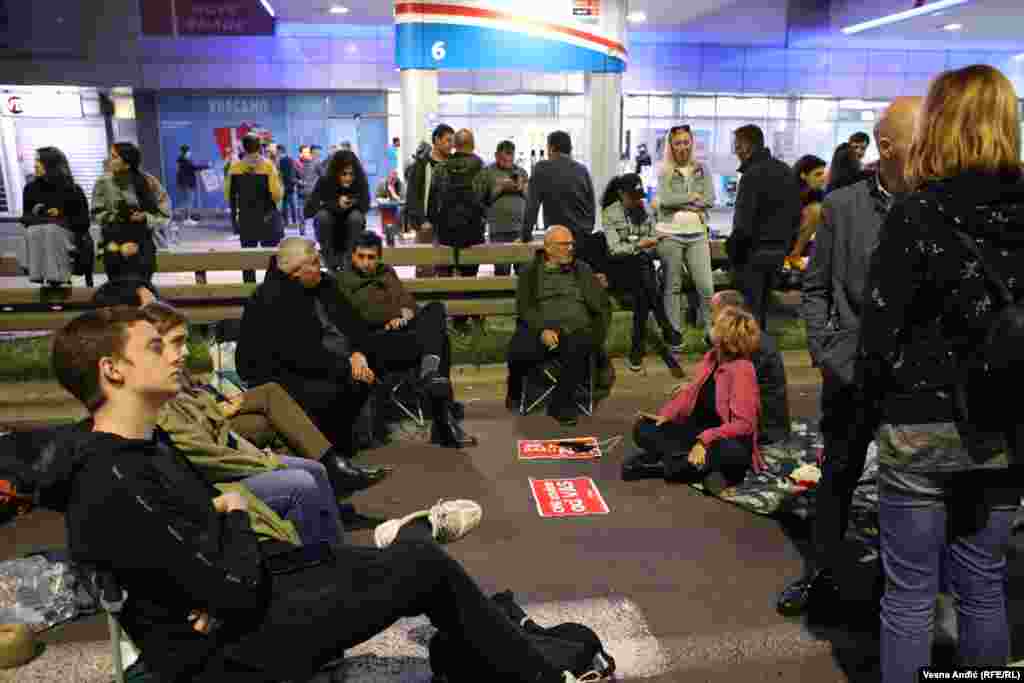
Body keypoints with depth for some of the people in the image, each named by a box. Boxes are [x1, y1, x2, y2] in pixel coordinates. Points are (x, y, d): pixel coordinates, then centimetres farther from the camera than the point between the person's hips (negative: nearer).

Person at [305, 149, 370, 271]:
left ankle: (348, 258, -17)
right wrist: (336, 204, -34)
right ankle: (329, 257, -15)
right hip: (329, 232, 0)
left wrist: (353, 202, -44)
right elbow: (308, 210, -24)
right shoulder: (324, 182, -16)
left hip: (350, 231, 0)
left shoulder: (360, 182, -14)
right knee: (323, 214, -29)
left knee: (356, 215, -29)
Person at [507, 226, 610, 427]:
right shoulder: (530, 271, 15)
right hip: (539, 329, 0)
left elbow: (602, 306, 14)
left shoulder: (582, 270, 19)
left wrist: (598, 335, -2)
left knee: (577, 350, -35)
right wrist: (542, 329, -15)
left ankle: (561, 403, -14)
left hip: (577, 329, 1)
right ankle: (515, 392, 5)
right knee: (519, 352, -31)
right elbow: (524, 306, 2)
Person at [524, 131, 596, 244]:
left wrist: (526, 235, 1)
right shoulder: (582, 170, 7)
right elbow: (592, 204, 10)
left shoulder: (541, 168, -3)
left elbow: (532, 204, -4)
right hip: (583, 235, 4)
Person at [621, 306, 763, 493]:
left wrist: (705, 439, -35)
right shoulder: (711, 356, 3)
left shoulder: (742, 370, -20)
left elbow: (743, 424, -26)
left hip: (725, 442, -7)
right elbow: (691, 392, 10)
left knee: (734, 454, -42)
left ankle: (657, 465, -31)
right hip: (696, 431, 7)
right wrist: (666, 414, -5)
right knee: (643, 428, -7)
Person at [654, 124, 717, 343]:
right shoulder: (664, 171, 3)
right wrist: (693, 197, -5)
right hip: (670, 235, -2)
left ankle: (711, 331, 9)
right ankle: (675, 334, 13)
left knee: (706, 286, -4)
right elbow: (666, 199, -12)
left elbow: (710, 200, -1)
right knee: (673, 287, 4)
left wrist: (679, 201, -8)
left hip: (697, 235, 2)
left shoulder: (702, 170, 10)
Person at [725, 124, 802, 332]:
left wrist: (731, 249, -8)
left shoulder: (752, 175, -18)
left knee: (748, 311, -1)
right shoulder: (786, 172, 10)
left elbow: (743, 224, -22)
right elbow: (797, 215, 15)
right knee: (761, 309, 19)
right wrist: (787, 244, 19)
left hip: (754, 252, -8)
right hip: (779, 251, 8)